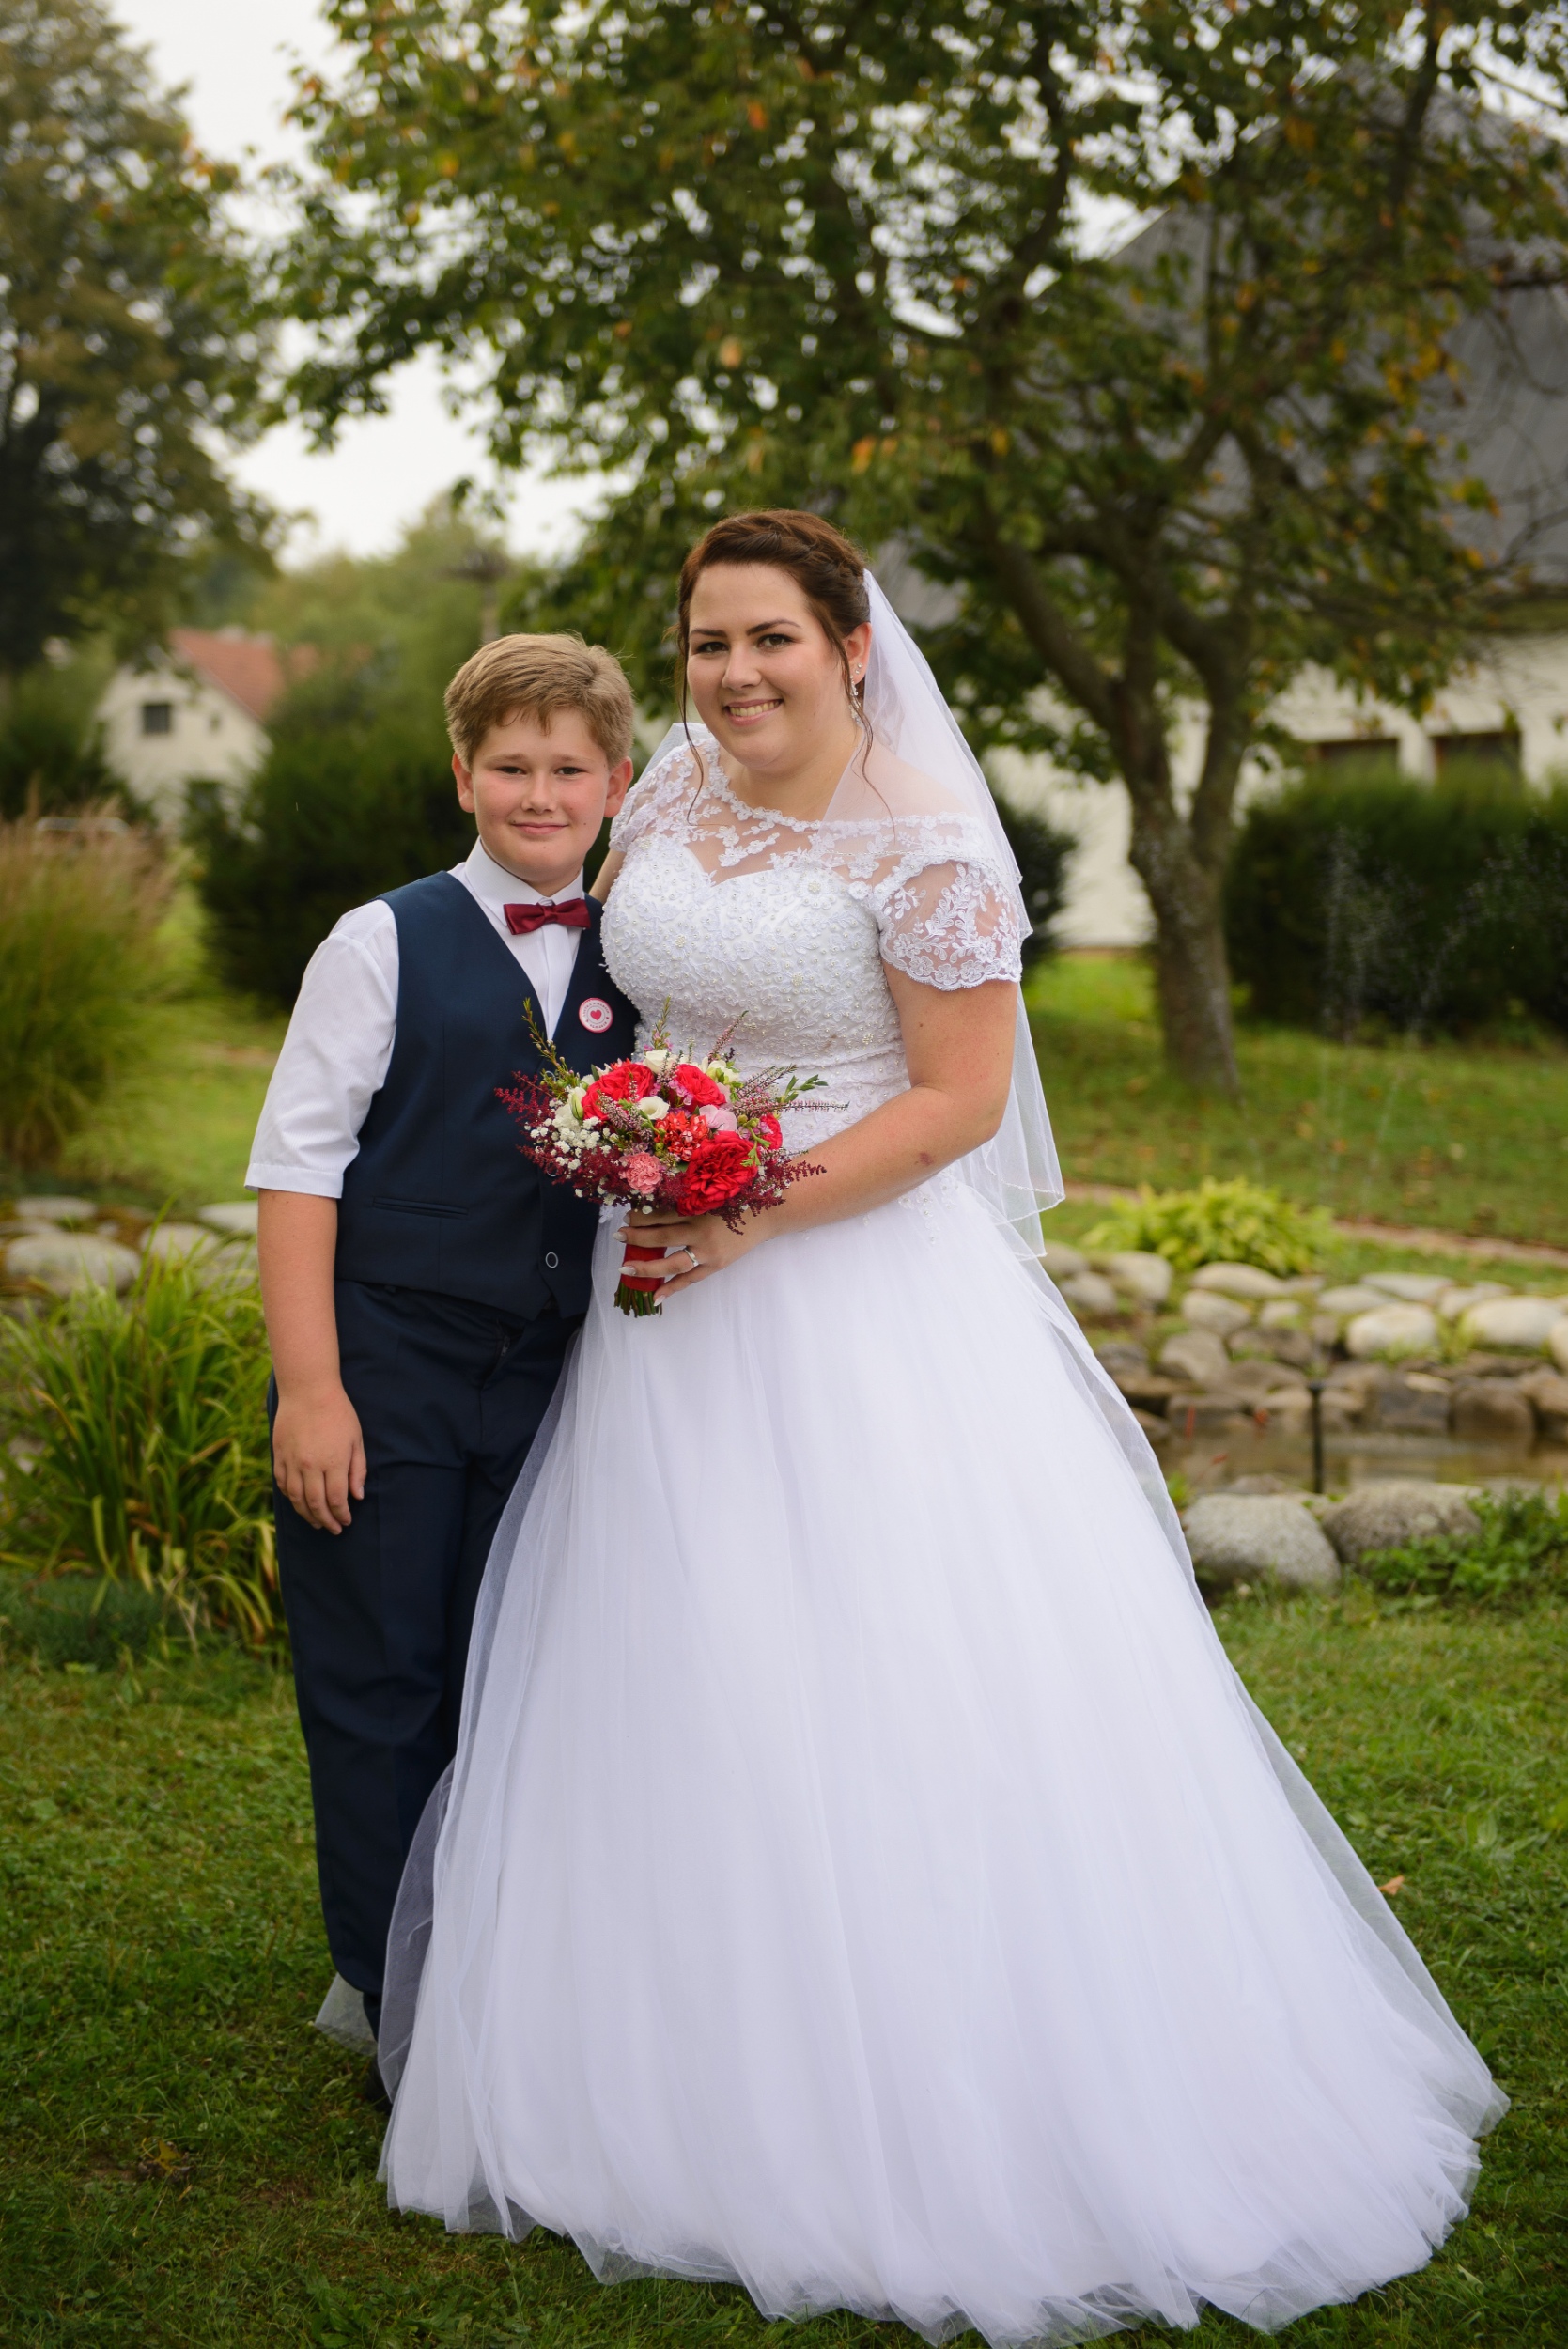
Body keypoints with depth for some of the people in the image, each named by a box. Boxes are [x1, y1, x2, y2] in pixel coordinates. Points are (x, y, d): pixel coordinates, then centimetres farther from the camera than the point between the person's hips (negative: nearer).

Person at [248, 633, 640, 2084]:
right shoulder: (385, 945, -4)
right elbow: (296, 1163, -7)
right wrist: (308, 1384, -12)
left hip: (549, 1379, 4)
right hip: (385, 1371, -3)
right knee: (378, 1693, 3)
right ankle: (398, 2023, 16)